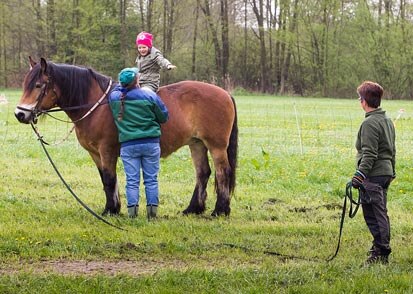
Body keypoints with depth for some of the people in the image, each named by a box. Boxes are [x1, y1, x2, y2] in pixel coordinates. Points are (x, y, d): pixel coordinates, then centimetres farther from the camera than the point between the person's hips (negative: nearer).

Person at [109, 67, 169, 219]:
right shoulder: (150, 96, -9)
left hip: (128, 145, 1)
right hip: (151, 143, -1)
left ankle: (132, 211, -1)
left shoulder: (114, 97, -3)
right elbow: (164, 117, 1)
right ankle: (152, 210, 5)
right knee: (151, 179, 7)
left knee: (132, 180, 5)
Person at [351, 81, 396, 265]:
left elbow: (369, 154, -20)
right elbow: (392, 150, 22)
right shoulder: (388, 121, 15)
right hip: (386, 172, 10)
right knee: (381, 213, 16)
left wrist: (360, 174, -21)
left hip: (373, 175, -10)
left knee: (374, 214, -7)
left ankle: (381, 253, -7)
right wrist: (392, 171, 29)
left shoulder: (369, 123, -15)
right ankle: (381, 249, 24)